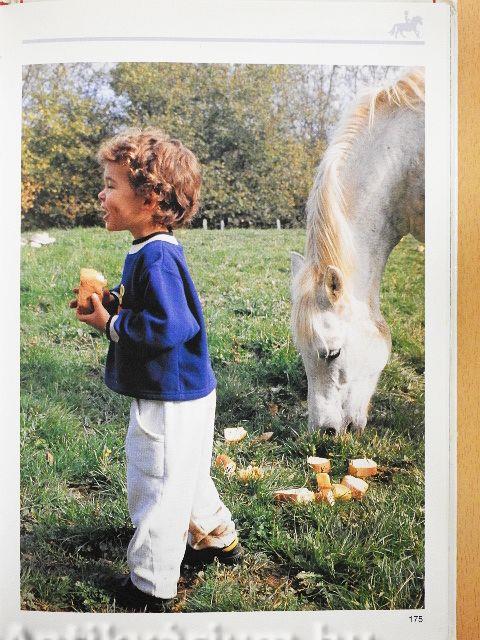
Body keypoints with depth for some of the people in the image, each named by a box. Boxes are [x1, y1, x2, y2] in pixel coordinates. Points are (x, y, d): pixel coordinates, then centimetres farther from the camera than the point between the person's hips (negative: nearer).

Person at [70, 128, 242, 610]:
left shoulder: (156, 257, -25)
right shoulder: (151, 251, 7)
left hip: (170, 402, -10)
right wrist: (112, 302, 2)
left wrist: (111, 324, -20)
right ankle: (217, 538, 46)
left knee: (158, 488, 6)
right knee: (184, 477, 26)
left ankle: (150, 584, 23)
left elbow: (169, 328, -33)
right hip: (179, 394, 10)